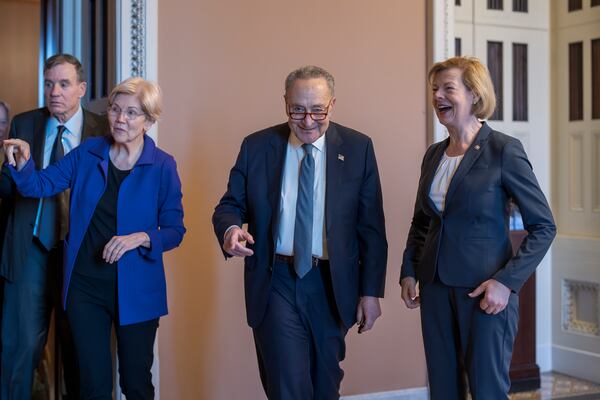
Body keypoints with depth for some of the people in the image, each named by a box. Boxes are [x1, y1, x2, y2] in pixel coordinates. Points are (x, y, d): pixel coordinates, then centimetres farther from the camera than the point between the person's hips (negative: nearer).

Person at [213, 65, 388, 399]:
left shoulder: (358, 148, -1)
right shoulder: (256, 147, 0)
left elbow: (372, 227, 0)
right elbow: (230, 205, 5)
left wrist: (371, 291, -2)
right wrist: (230, 229, -19)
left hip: (332, 285, 1)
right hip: (276, 284, -1)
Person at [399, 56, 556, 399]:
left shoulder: (503, 149, -9)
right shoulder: (434, 154, 9)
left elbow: (543, 226, -9)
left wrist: (507, 281, -17)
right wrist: (409, 272, 7)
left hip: (484, 290, -5)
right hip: (436, 287, 6)